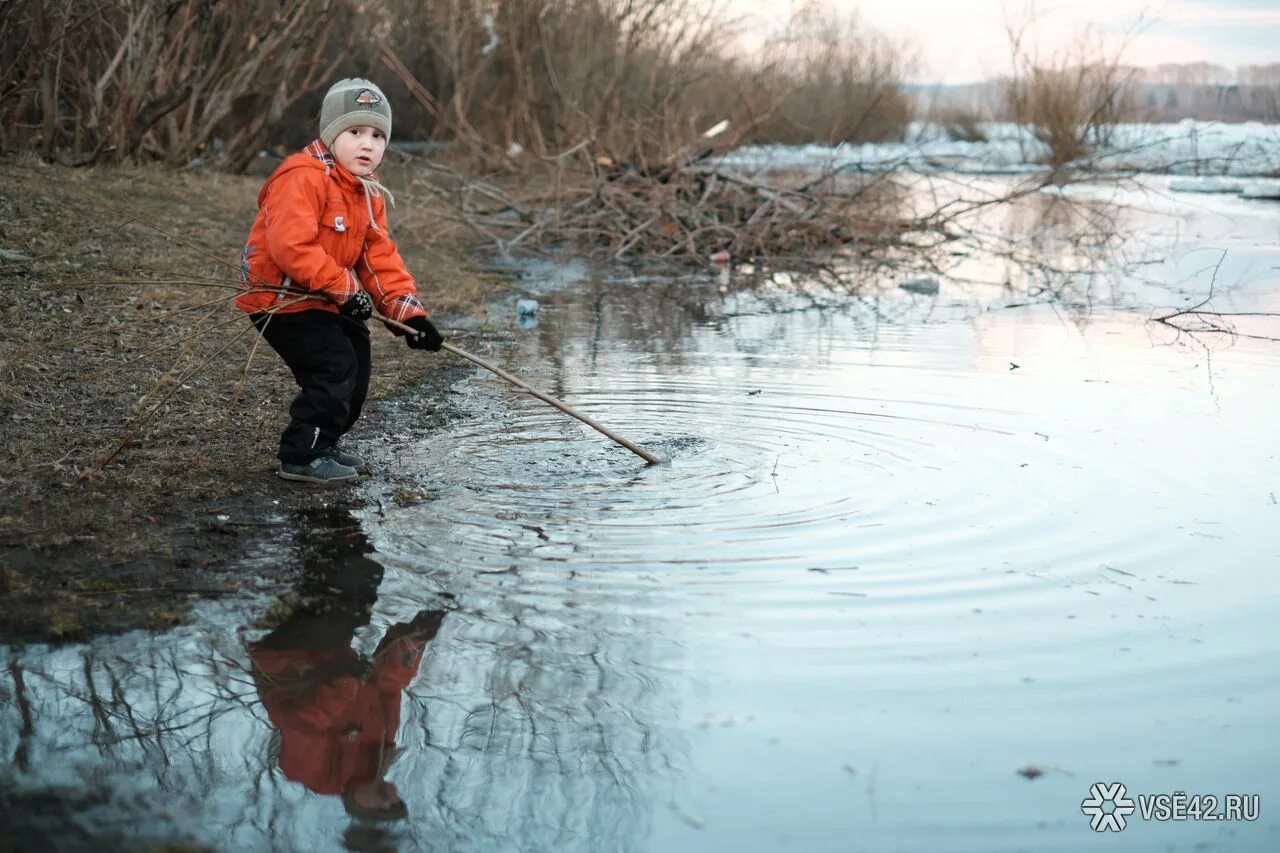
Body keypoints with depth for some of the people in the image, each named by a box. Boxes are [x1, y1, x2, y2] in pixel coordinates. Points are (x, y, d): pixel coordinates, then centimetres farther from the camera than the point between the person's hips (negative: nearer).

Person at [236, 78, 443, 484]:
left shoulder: (369, 195, 8)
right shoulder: (303, 177, -22)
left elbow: (380, 258, 6)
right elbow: (291, 245, -31)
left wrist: (408, 312, -6)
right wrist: (345, 289, -28)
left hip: (322, 299, 10)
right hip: (278, 296, -10)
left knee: (356, 364, 17)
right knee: (334, 366, -18)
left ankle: (323, 443, 34)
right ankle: (301, 457, -8)